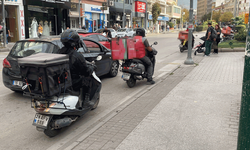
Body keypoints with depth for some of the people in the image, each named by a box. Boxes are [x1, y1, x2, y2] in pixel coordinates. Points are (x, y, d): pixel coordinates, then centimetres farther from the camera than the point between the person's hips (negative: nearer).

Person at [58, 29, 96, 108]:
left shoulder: (59, 53, -2)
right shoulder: (77, 56, -23)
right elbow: (86, 72, -14)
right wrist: (92, 67, 8)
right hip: (73, 84, -7)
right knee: (87, 79, 18)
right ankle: (85, 100, 18)